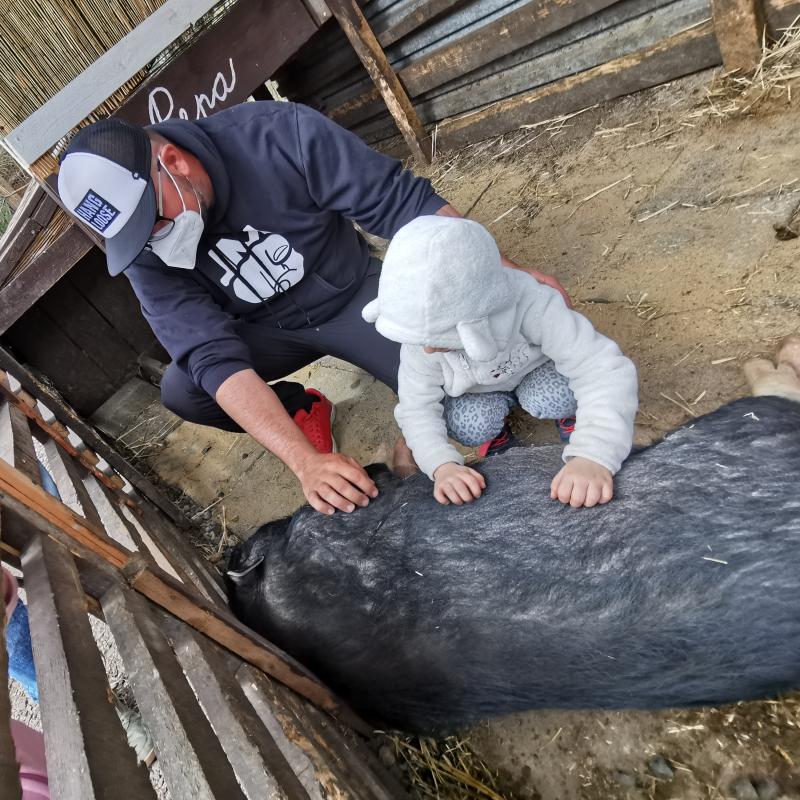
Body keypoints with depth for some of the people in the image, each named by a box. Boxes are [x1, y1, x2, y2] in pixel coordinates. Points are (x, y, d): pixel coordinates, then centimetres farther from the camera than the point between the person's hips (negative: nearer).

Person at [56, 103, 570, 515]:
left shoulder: (277, 134, -25)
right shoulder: (145, 253, -18)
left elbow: (401, 200, -23)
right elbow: (215, 358, -28)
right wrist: (306, 461, -38)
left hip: (352, 293, -2)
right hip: (270, 329, 3)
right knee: (181, 391, -22)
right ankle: (304, 409, 5)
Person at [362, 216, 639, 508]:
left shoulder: (530, 306, -40)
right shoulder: (421, 329, -30)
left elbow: (606, 372, -41)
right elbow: (417, 408, -22)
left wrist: (593, 456, -54)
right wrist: (442, 465, -39)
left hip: (537, 371, -1)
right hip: (477, 390, 2)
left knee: (555, 397, -33)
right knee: (468, 427, -29)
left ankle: (567, 412, 3)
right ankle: (497, 428, 6)